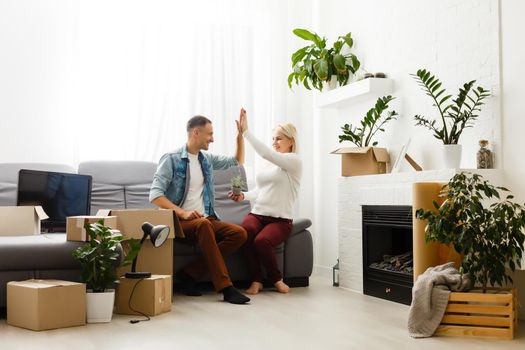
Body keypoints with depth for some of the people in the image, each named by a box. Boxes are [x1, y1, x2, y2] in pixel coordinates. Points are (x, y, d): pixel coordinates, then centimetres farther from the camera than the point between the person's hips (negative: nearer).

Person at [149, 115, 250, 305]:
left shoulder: (207, 159, 16)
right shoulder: (171, 159, -3)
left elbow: (237, 161, 30)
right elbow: (155, 195, -12)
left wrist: (240, 134, 18)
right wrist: (183, 213, -23)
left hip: (206, 219, 6)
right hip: (180, 221, -6)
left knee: (239, 233, -20)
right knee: (203, 224, -38)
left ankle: (190, 274, -19)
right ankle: (225, 287, -38)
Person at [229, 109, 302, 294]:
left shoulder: (294, 161, -3)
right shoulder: (268, 163, 18)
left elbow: (266, 152, -20)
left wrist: (246, 131, -20)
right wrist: (243, 195, 0)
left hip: (280, 220, -5)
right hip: (256, 214, 5)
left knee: (261, 241, -35)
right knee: (244, 233, -31)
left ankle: (276, 279, -5)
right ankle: (256, 280, -15)